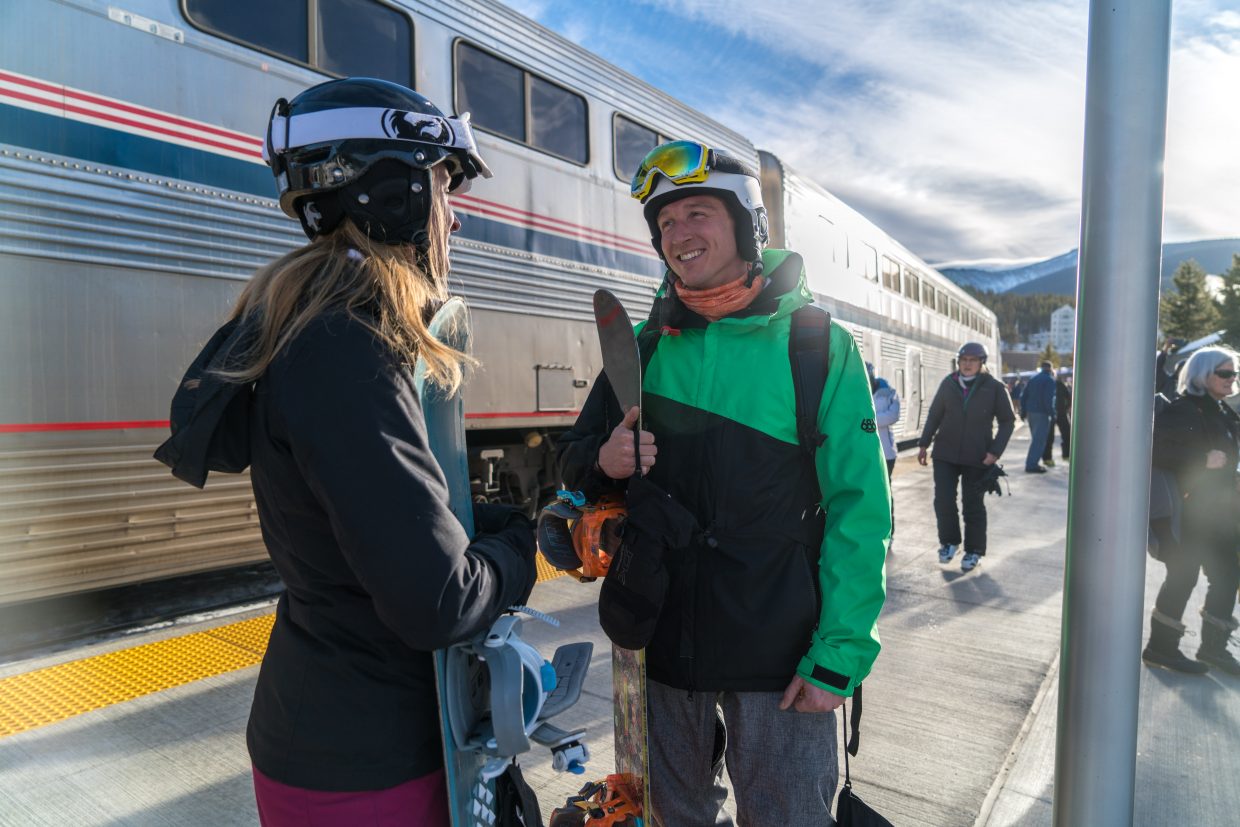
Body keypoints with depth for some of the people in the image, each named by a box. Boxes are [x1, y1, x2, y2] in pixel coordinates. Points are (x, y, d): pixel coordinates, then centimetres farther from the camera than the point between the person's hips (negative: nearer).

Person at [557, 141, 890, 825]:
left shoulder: (820, 346, -8)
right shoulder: (643, 347, 3)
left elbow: (858, 509, -10)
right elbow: (575, 458, 10)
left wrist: (838, 657, -13)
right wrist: (604, 462, -14)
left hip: (779, 655, -3)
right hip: (661, 640, 4)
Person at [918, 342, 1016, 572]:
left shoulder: (994, 388, -6)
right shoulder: (948, 383, 0)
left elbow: (1007, 421, -1)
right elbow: (934, 414, 8)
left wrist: (995, 451, -12)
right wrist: (924, 444, 6)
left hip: (977, 457, -2)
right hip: (945, 454, 2)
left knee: (973, 505, 7)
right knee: (943, 500, -1)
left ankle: (974, 551, 21)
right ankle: (949, 541, 22)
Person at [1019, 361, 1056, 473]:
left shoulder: (1033, 379, 13)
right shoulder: (1050, 380, -8)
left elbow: (1023, 396, 13)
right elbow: (1048, 399, -18)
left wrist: (1023, 411, 16)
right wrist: (1052, 413, -12)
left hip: (1030, 413, 7)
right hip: (1041, 413, -7)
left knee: (1036, 439, 18)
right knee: (1039, 440, -6)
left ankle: (1032, 463, 19)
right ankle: (1031, 465, -10)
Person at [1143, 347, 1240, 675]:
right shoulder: (1181, 410, -15)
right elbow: (1155, 449, -26)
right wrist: (1203, 460, -25)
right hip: (1189, 510, -9)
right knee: (1183, 578, -2)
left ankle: (1214, 646, 27)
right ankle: (1161, 647, 11)